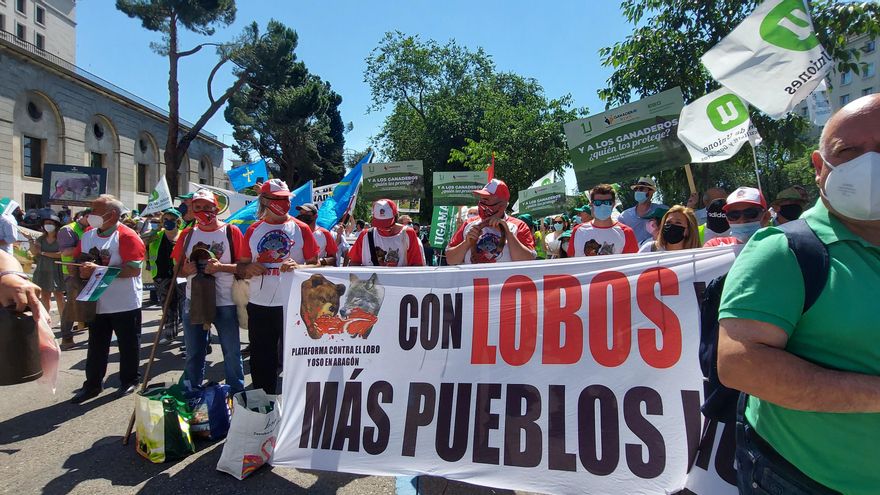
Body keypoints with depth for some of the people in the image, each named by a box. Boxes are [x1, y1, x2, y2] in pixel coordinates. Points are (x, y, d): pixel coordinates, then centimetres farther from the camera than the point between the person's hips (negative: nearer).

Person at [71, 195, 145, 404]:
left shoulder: (127, 236, -15)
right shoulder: (87, 235, 7)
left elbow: (134, 269, -23)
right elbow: (81, 262, 15)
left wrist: (99, 269, -25)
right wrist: (83, 271, -8)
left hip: (125, 304, -6)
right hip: (97, 303, 6)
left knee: (128, 345, 9)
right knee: (96, 346, 16)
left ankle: (129, 381, 24)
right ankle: (92, 384, 28)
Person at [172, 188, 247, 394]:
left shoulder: (231, 231, -4)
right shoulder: (187, 233, 7)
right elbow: (178, 268, 11)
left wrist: (220, 266, -22)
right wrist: (186, 270, -11)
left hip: (225, 303, -4)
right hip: (194, 302, 4)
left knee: (232, 352, 5)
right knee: (193, 354, 17)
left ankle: (236, 395, 21)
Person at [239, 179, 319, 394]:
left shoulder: (300, 228, 0)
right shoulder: (253, 231, 8)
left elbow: (315, 264, 0)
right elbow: (242, 267, 14)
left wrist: (297, 267, -19)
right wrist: (249, 269, -9)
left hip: (293, 305, -3)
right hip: (259, 306, 3)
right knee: (261, 360, 14)